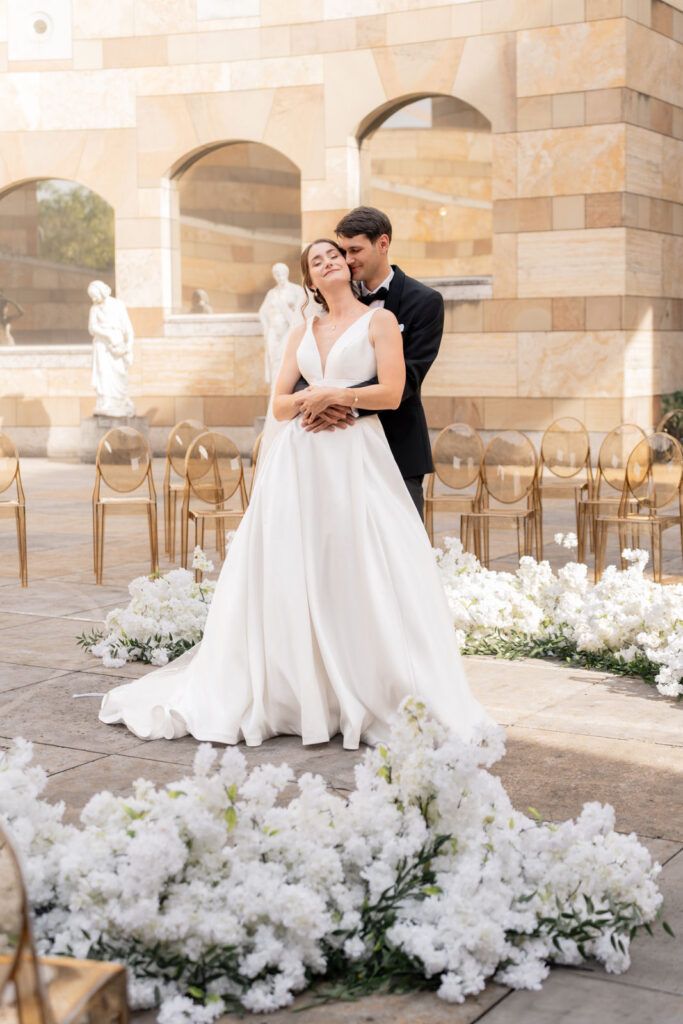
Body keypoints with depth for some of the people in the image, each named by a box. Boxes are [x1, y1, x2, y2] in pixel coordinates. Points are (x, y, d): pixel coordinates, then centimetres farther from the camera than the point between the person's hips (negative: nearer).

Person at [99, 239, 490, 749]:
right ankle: (288, 693, 6)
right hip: (299, 462, 4)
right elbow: (279, 405, 14)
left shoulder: (380, 321, 6)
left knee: (361, 576, -10)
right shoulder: (302, 333, 19)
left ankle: (368, 698, -4)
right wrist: (307, 399, -6)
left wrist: (333, 394, -7)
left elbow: (392, 392, -5)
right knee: (288, 573, -1)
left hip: (355, 460, -4)